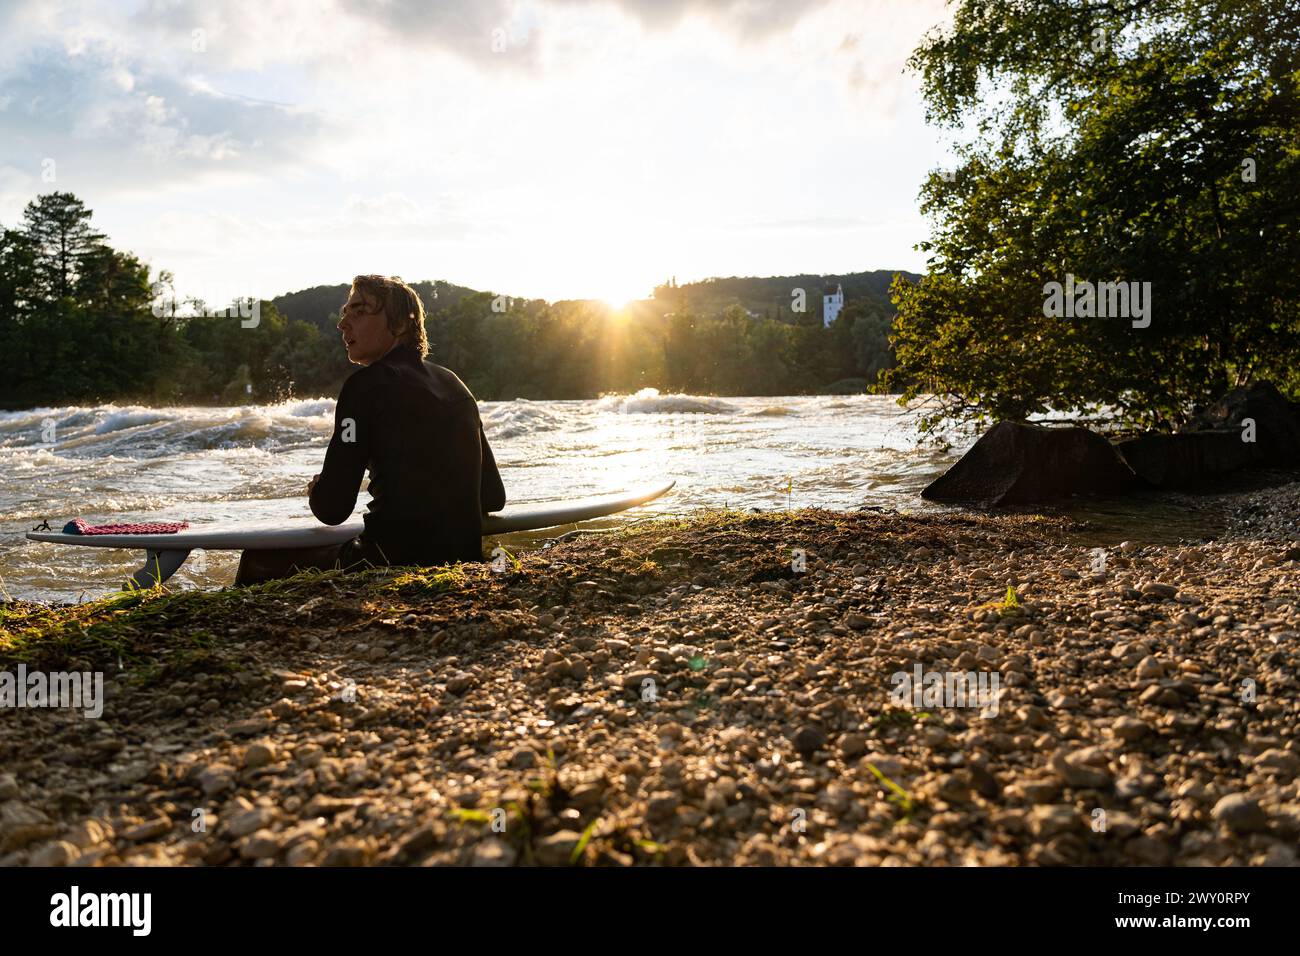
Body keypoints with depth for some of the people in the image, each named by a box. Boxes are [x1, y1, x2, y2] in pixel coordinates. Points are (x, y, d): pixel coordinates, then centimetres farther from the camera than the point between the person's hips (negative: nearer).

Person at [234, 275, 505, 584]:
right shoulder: (454, 384, 12)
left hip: (395, 561, -8)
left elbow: (332, 510, -11)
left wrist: (316, 493, 11)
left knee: (258, 561, 12)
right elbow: (493, 499, 14)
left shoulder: (369, 384, -9)